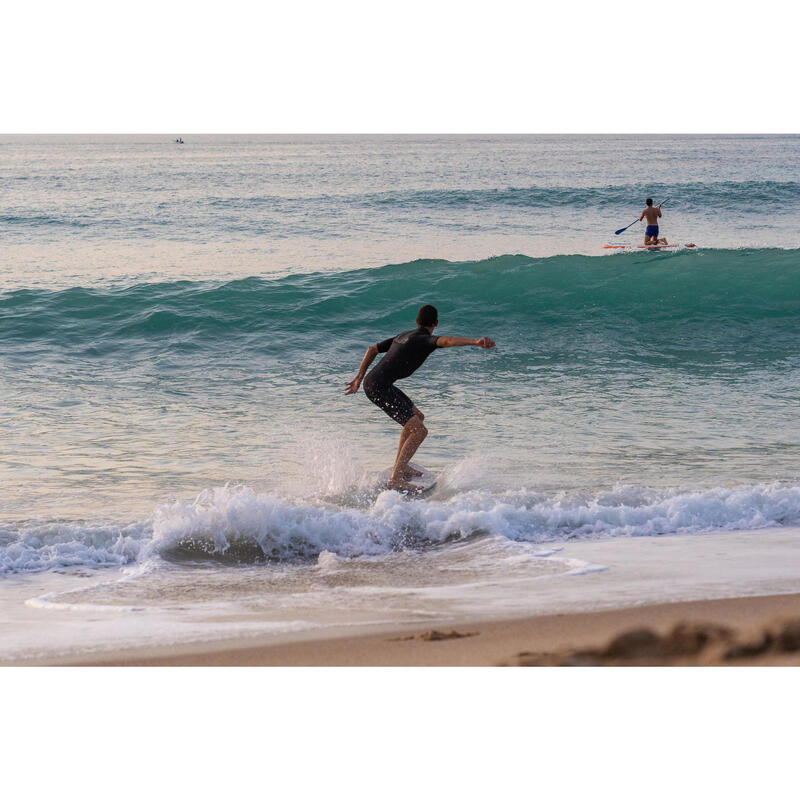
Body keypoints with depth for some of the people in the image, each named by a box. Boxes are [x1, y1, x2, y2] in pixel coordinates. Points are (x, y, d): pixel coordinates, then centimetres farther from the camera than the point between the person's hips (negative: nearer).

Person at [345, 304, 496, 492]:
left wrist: (359, 378, 32)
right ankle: (395, 480, -17)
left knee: (418, 417, 23)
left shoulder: (404, 336, 20)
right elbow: (446, 341, -30)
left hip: (371, 382, 10)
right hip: (380, 387, -10)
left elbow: (372, 349, 28)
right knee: (419, 431, -13)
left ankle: (400, 466, 31)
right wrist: (476, 342, -43)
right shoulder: (424, 339, -8)